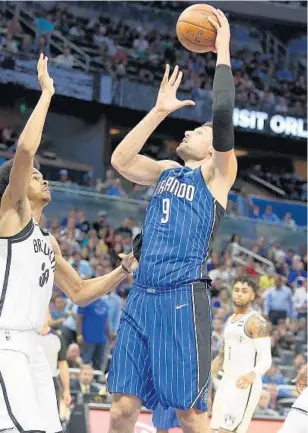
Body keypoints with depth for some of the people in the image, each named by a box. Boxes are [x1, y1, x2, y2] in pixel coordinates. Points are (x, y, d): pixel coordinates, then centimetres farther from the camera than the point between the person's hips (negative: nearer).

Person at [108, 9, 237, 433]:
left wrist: (223, 55, -5)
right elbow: (120, 160, 14)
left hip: (182, 297, -6)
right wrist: (159, 111, 14)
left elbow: (223, 116, -12)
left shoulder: (217, 172, 3)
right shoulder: (168, 171, 22)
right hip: (142, 295, 6)